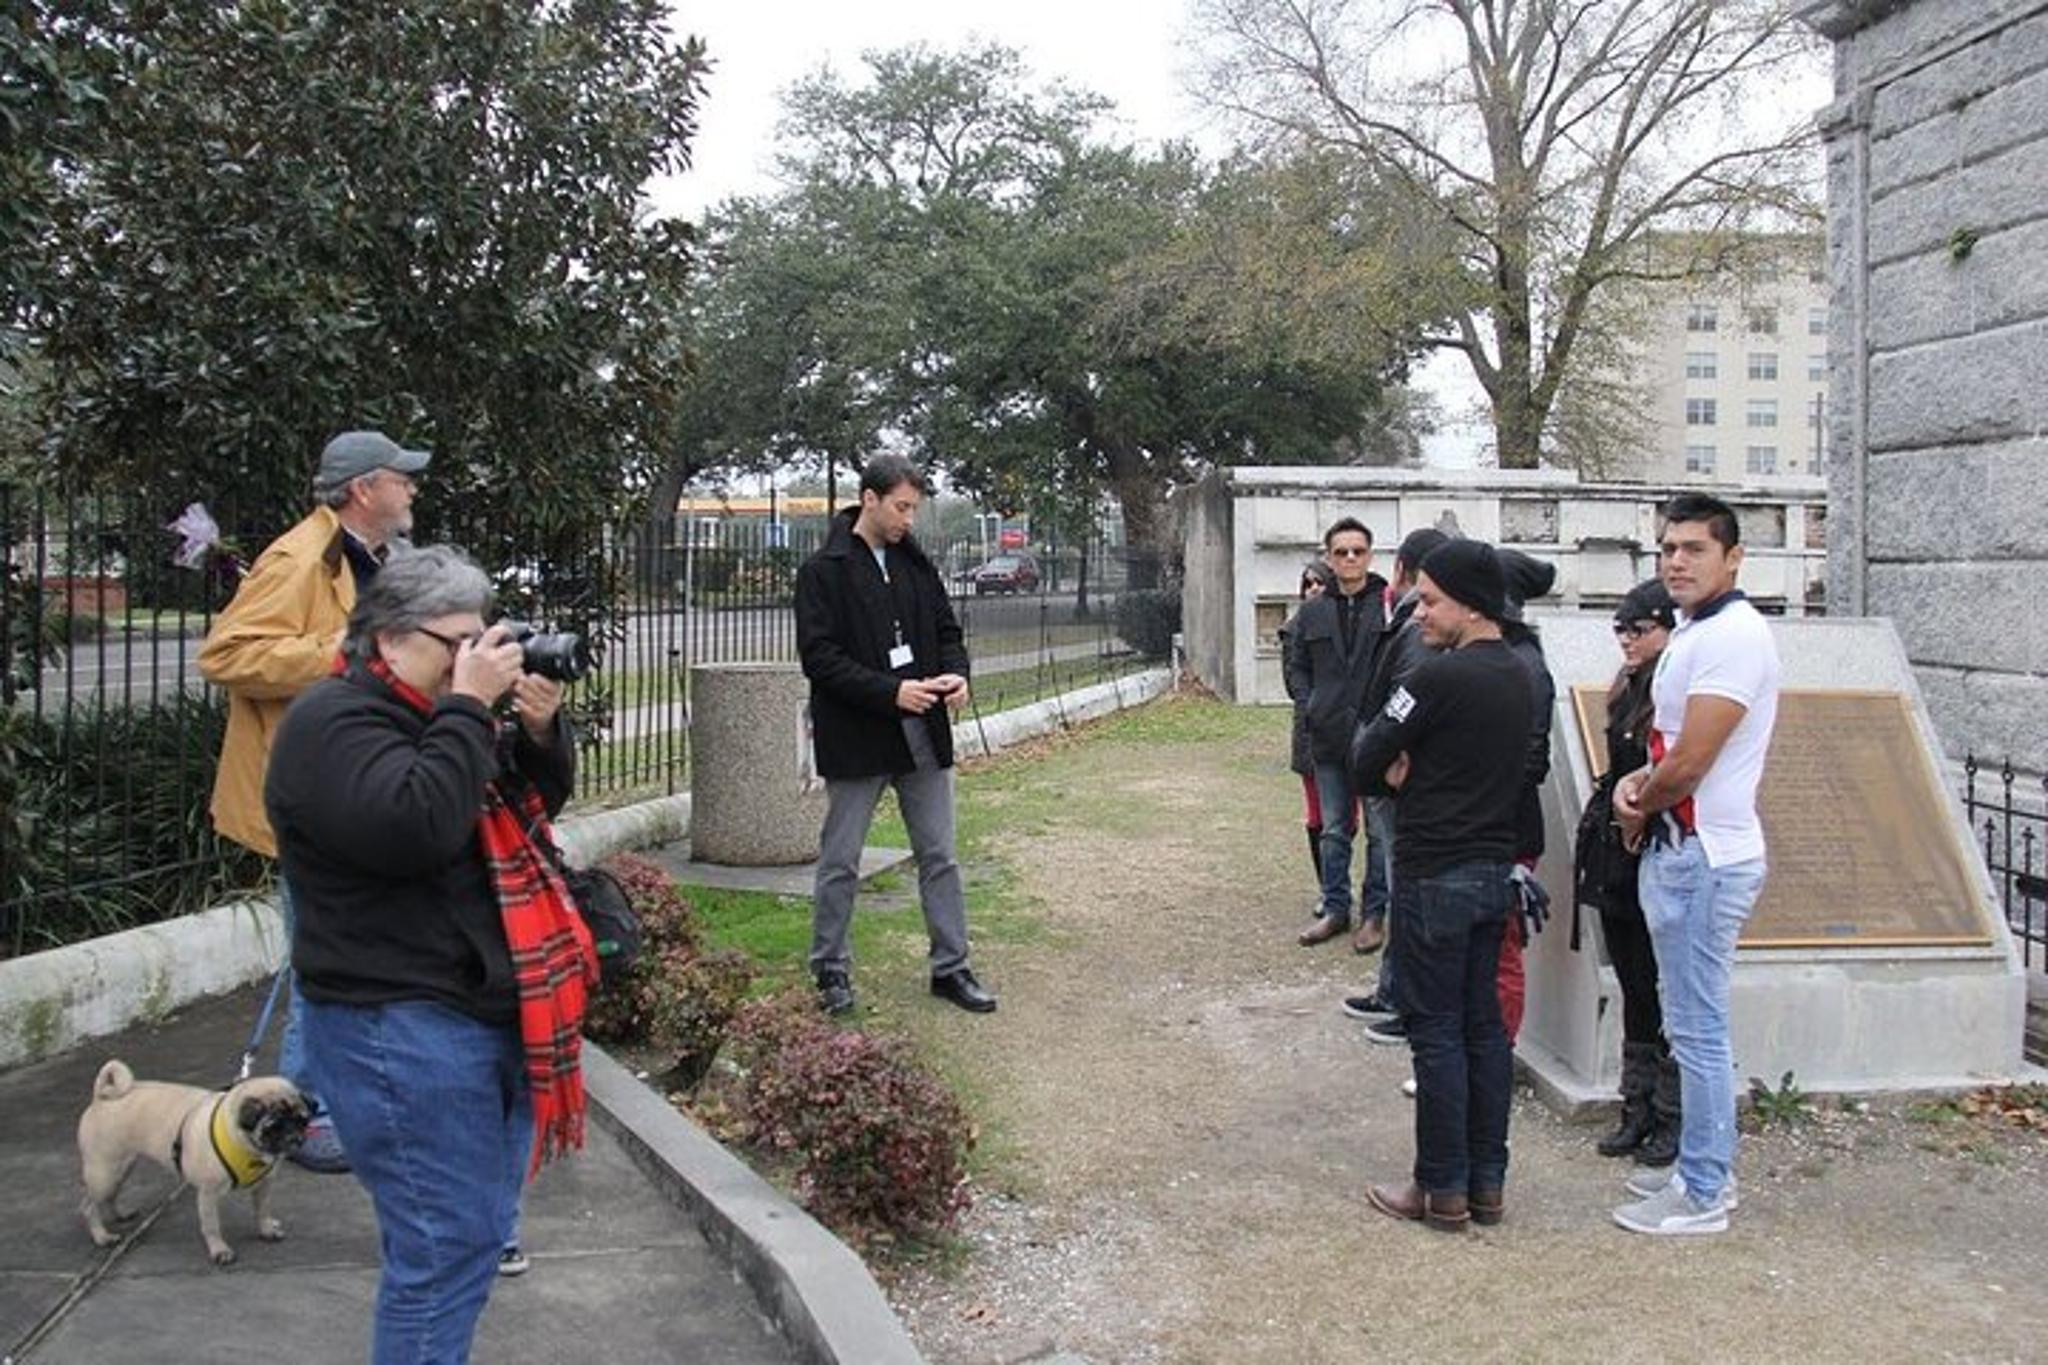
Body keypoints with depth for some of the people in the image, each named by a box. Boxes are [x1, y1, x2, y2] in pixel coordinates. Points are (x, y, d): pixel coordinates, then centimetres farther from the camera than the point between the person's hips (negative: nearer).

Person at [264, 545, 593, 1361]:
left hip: (484, 1015, 10)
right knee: (448, 1247, -7)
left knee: (478, 1233, 18)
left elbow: (538, 803, 17)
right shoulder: (334, 722, -14)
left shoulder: (431, 714, 15)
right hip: (403, 1032, -10)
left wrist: (539, 730, -2)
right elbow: (416, 828, -29)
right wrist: (469, 706, -23)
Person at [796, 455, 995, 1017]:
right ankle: (830, 969, 21)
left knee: (940, 857, 9)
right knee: (840, 863, 6)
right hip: (856, 738, -5)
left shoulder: (915, 564, 9)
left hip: (923, 735, 6)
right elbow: (818, 656, -14)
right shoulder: (824, 571, -9)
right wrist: (891, 692, -21)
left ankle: (951, 967, 19)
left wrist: (956, 674, -6)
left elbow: (946, 629, 16)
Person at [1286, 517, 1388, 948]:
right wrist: (1311, 705, 1)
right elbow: (1298, 669, 16)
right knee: (1334, 830, 13)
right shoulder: (1312, 613, 8)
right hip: (1328, 738, 4)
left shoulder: (1391, 606, -7)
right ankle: (1335, 908, 23)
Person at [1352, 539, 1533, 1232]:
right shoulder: (1516, 675, 8)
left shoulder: (1440, 675, -19)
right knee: (1484, 1026, 13)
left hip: (1434, 876, -8)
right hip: (1495, 868, 8)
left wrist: (1396, 774, 5)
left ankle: (1443, 1191, 9)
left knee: (1437, 1033, 1)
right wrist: (1416, 773, 0)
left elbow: (1366, 759, -14)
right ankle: (1488, 1183, 21)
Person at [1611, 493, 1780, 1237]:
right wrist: (1637, 781, 3)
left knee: (1697, 1027, -3)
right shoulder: (1693, 632, 14)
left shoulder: (1733, 635, -18)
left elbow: (1689, 763, -22)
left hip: (1703, 858, -10)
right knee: (1693, 1022, 17)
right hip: (1678, 850, 10)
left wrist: (1638, 810, -3)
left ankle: (1702, 1194, 7)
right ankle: (1706, 1167, 28)